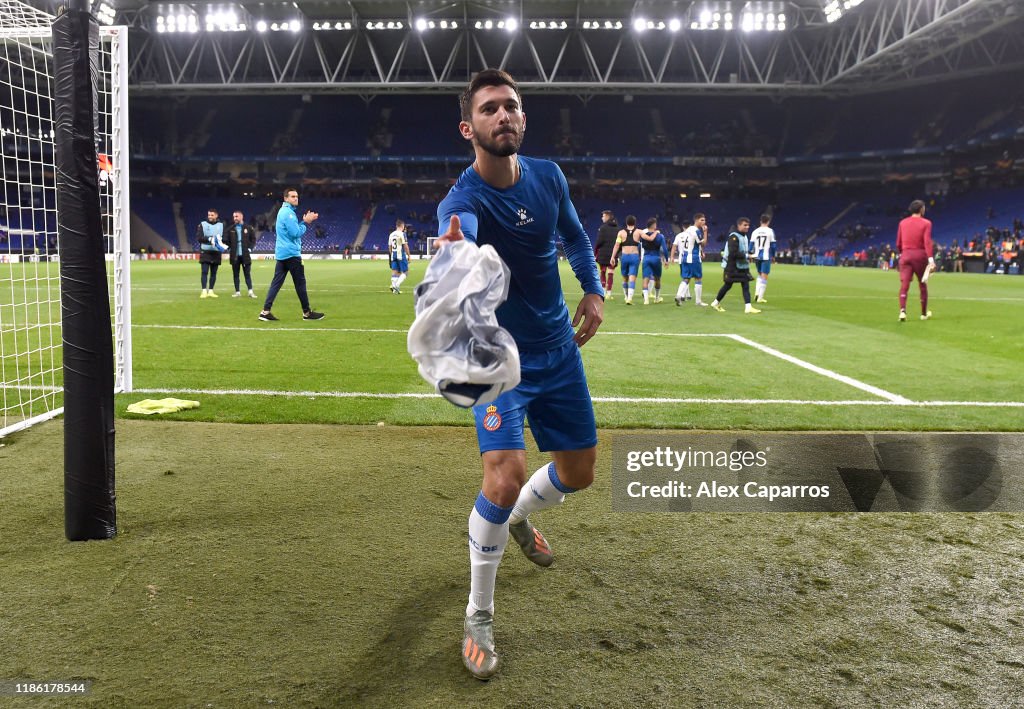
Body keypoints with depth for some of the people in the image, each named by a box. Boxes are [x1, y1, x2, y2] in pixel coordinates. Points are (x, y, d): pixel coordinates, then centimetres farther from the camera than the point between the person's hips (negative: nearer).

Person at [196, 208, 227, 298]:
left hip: (216, 253, 2)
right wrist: (209, 239, -17)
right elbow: (199, 237, -3)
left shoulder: (221, 225, 11)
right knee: (204, 272, -7)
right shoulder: (202, 224, 5)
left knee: (213, 273, 5)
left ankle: (210, 291, 12)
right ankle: (204, 291, -6)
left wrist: (220, 239, -15)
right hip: (205, 252, -2)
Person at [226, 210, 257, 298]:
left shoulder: (248, 228, 2)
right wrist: (229, 249, -2)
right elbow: (228, 240, 12)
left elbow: (253, 239, 5)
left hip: (245, 255, -2)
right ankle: (237, 292, 10)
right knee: (235, 274, 5)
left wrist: (250, 248, -6)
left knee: (247, 273, 0)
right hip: (234, 255, 2)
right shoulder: (231, 229, 8)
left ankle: (250, 292, 1)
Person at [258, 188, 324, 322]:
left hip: (281, 253, 9)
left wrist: (305, 221, 11)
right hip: (291, 253, -9)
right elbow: (296, 233, -20)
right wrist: (306, 222, -7)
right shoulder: (289, 212, -14)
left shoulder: (283, 211, 18)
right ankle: (307, 312, 7)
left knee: (276, 282, 5)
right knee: (300, 283, 0)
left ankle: (265, 311, 0)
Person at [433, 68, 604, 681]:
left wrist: (595, 289, 1)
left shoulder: (549, 176, -4)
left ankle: (519, 518, 50)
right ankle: (479, 617, 2)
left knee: (579, 472, 14)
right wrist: (455, 255, -72)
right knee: (504, 477, -22)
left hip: (558, 350, 6)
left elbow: (575, 235, 15)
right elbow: (459, 239, -48)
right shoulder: (464, 200, -22)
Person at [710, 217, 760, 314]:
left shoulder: (744, 236, 12)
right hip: (732, 267, -9)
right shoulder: (734, 237, -18)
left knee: (746, 285, 3)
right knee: (727, 285, 3)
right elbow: (733, 253, -26)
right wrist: (745, 256, -20)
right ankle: (716, 302, 20)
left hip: (742, 266, 9)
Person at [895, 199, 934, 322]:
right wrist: (931, 258, -20)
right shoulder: (926, 223, -4)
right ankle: (924, 313, 24)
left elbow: (898, 243, 10)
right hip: (920, 255, -2)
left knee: (904, 284, -5)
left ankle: (902, 310, -25)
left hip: (905, 255, 2)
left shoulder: (903, 223, 6)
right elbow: (927, 241, -15)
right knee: (922, 284, 13)